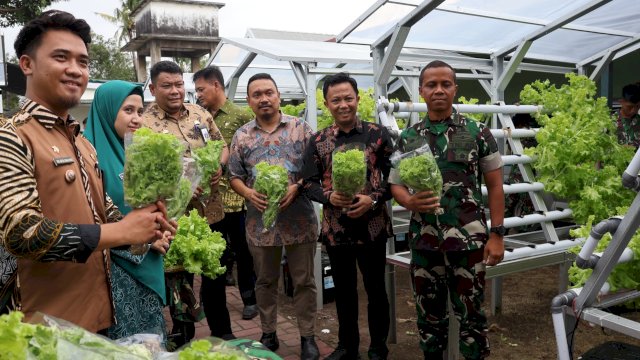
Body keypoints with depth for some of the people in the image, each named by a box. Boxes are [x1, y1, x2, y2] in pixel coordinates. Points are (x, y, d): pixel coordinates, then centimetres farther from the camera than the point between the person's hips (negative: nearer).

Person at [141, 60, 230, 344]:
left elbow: (221, 146, 12)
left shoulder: (199, 113, 6)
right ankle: (183, 337, 31)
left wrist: (219, 167, -9)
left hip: (211, 211, 5)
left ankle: (222, 330, 37)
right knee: (179, 278, 11)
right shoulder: (144, 124, -10)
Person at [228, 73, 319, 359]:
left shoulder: (300, 128, -2)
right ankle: (268, 334, 32)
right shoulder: (242, 136, 5)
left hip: (299, 219, -2)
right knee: (265, 281, 15)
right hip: (260, 221, 2)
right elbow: (234, 176, 7)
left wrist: (296, 188, -18)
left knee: (304, 281, 8)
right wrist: (248, 193, -12)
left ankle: (307, 336, 24)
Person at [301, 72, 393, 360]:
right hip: (335, 228, 2)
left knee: (376, 289, 11)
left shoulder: (377, 134, -2)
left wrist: (373, 199, -17)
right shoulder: (318, 140, 3)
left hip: (372, 226, -2)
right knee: (343, 290, 16)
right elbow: (309, 183, 3)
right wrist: (329, 196, -16)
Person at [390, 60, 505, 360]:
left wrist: (496, 234, -4)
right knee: (429, 312, 15)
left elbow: (494, 185, 1)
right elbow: (395, 185, 7)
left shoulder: (478, 133, -1)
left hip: (469, 239, -2)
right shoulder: (407, 138, 4)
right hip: (424, 240, 2)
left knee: (470, 312, 9)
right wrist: (410, 202, -16)